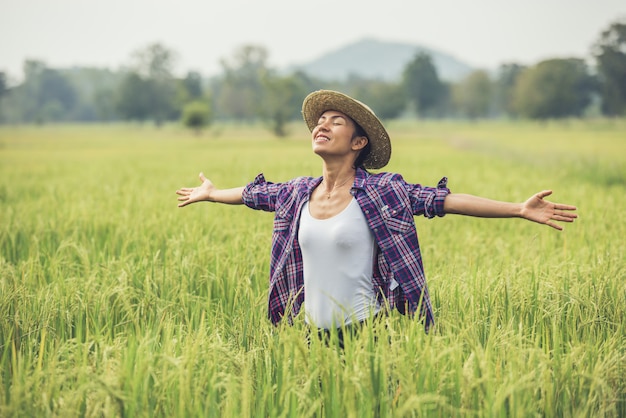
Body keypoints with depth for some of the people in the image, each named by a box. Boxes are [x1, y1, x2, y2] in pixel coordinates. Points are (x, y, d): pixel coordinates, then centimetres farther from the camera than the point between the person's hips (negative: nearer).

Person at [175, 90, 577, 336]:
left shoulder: (382, 191, -9)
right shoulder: (298, 192, 5)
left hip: (364, 330, -4)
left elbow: (448, 199, -15)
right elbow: (253, 193, 23)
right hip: (312, 332, 4)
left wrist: (519, 209, -22)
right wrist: (209, 194, 39)